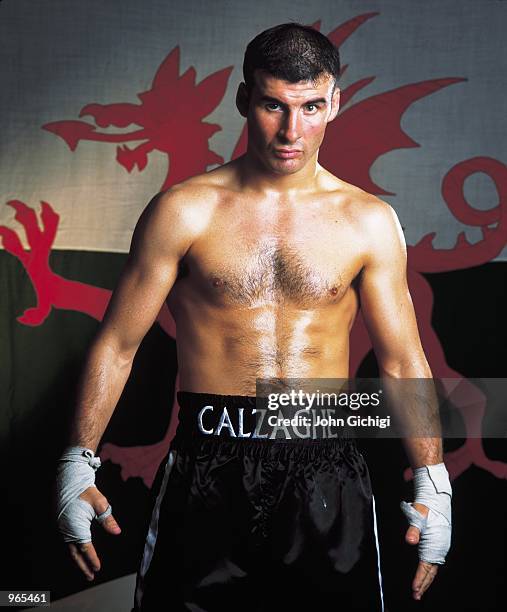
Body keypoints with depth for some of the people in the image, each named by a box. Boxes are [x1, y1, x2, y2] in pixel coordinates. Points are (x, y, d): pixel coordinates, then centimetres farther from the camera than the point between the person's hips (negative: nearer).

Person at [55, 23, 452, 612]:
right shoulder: (185, 210, -3)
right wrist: (78, 463, -2)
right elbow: (117, 344, 1)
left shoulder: (368, 221, 2)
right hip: (209, 467, -1)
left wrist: (432, 483, 2)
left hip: (325, 469, 2)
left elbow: (403, 361, 6)